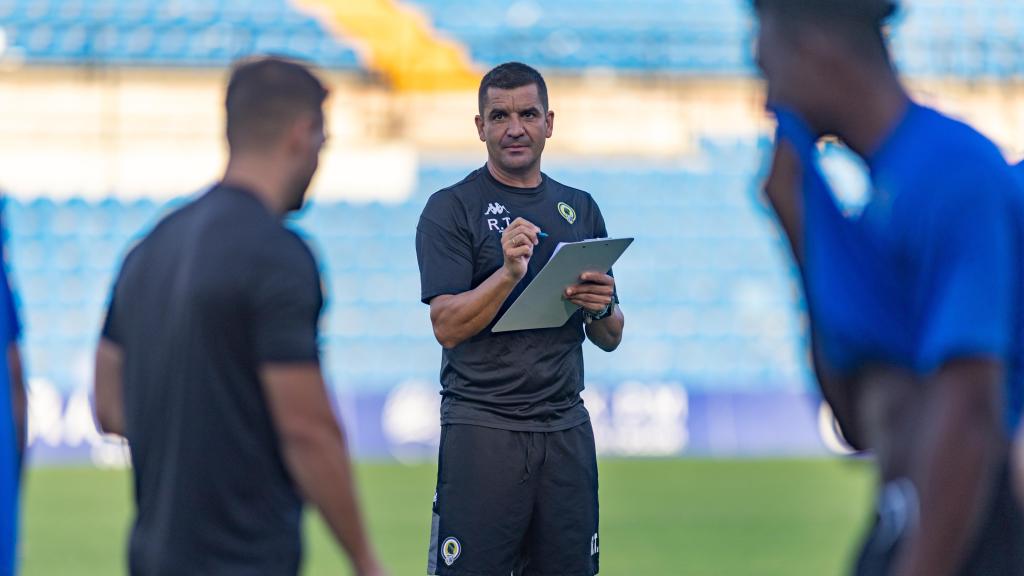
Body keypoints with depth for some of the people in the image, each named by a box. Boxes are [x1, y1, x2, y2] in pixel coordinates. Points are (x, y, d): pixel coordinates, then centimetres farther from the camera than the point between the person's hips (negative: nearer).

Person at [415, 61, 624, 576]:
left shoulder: (579, 209, 14)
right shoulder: (450, 209, -2)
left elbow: (610, 339, 14)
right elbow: (448, 327, -11)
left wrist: (601, 307, -8)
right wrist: (509, 273, -25)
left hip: (566, 429, 5)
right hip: (482, 428, -5)